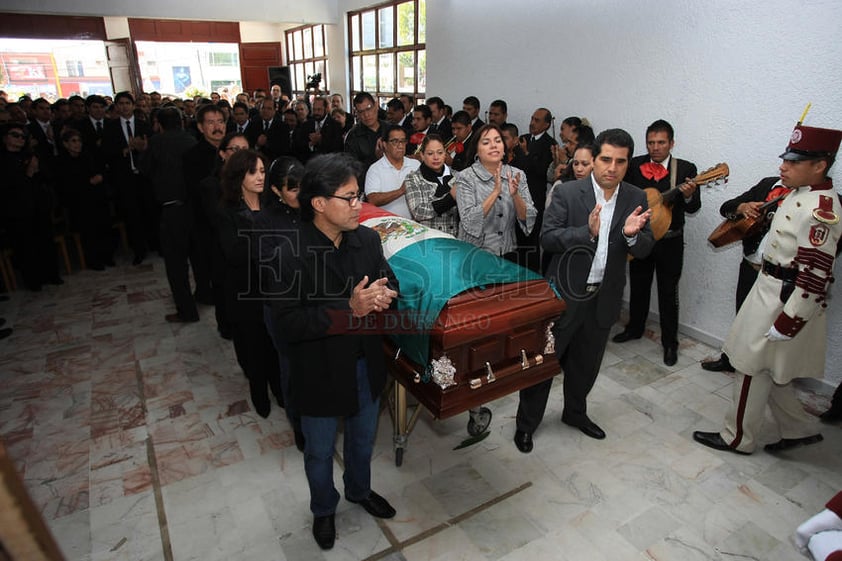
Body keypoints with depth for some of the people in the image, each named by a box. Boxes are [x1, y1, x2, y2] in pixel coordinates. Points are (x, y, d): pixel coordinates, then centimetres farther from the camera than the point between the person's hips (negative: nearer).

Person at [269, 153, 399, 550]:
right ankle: (323, 510, 51)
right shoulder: (288, 254, -24)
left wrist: (383, 297, -22)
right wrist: (349, 310, -33)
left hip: (366, 364, 5)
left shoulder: (368, 239, -8)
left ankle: (360, 490, 57)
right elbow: (288, 322, -25)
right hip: (320, 373, -4)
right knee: (320, 452, 21)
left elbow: (389, 285, 3)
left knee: (363, 439, 27)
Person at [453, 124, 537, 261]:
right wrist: (495, 192, -26)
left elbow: (528, 220, -6)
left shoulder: (517, 175, 0)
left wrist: (515, 195, -22)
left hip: (508, 255, 3)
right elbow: (469, 223, -20)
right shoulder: (465, 177, -9)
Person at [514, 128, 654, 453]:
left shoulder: (636, 199, 1)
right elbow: (547, 238, -15)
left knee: (586, 363, 21)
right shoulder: (568, 194, -10)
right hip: (565, 292, -4)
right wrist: (587, 232, -29)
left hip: (605, 297, 4)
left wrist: (632, 234, -23)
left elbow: (645, 250, -1)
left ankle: (575, 412, 45)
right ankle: (526, 423, 26)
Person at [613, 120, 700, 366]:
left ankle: (670, 343, 18)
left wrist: (689, 196, -31)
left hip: (670, 241, -2)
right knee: (638, 286, 17)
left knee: (668, 292, 5)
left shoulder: (685, 169, -5)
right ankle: (634, 328, 36)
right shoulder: (635, 165, 1)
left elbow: (693, 208, -10)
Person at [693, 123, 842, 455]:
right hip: (770, 289, 10)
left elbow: (814, 275, -25)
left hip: (784, 300, -10)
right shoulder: (801, 195, 7)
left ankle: (738, 438, 22)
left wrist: (787, 323, -23)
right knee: (768, 369, 20)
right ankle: (800, 428, 35)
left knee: (752, 368, 4)